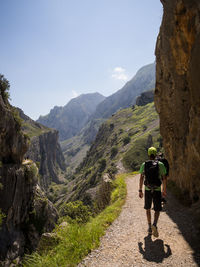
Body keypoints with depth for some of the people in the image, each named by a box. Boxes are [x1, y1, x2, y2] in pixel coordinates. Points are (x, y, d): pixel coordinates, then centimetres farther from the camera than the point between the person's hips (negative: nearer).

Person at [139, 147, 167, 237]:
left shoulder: (144, 164, -2)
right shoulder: (160, 164, -4)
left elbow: (141, 178, -2)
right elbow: (164, 179, -2)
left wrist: (140, 190, 4)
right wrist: (164, 190, 8)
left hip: (147, 190, 1)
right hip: (157, 190, -1)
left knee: (148, 209, 18)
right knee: (157, 210, 9)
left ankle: (150, 228, 22)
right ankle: (154, 224, -16)